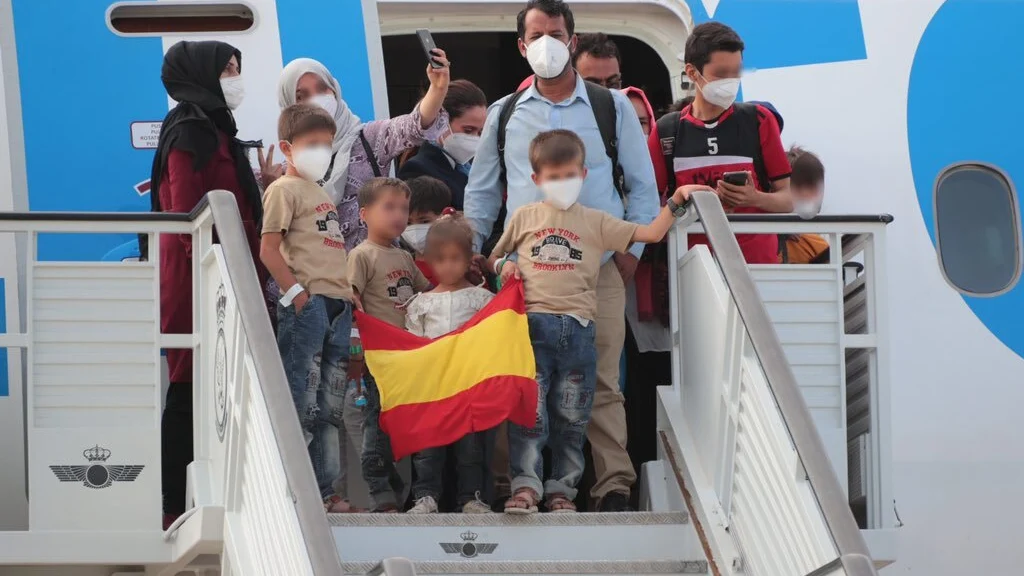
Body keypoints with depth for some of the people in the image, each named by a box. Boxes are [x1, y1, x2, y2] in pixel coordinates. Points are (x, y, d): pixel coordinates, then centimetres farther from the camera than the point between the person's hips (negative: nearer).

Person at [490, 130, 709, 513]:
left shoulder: (596, 223, 13)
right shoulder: (523, 218, 14)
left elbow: (650, 234, 11)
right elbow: (496, 258, 24)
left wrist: (676, 202, 2)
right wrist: (505, 266, 2)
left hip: (578, 327, 1)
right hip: (532, 323, -1)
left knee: (571, 415, 4)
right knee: (528, 409, -10)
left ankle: (562, 487, 11)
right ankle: (526, 484, -10)